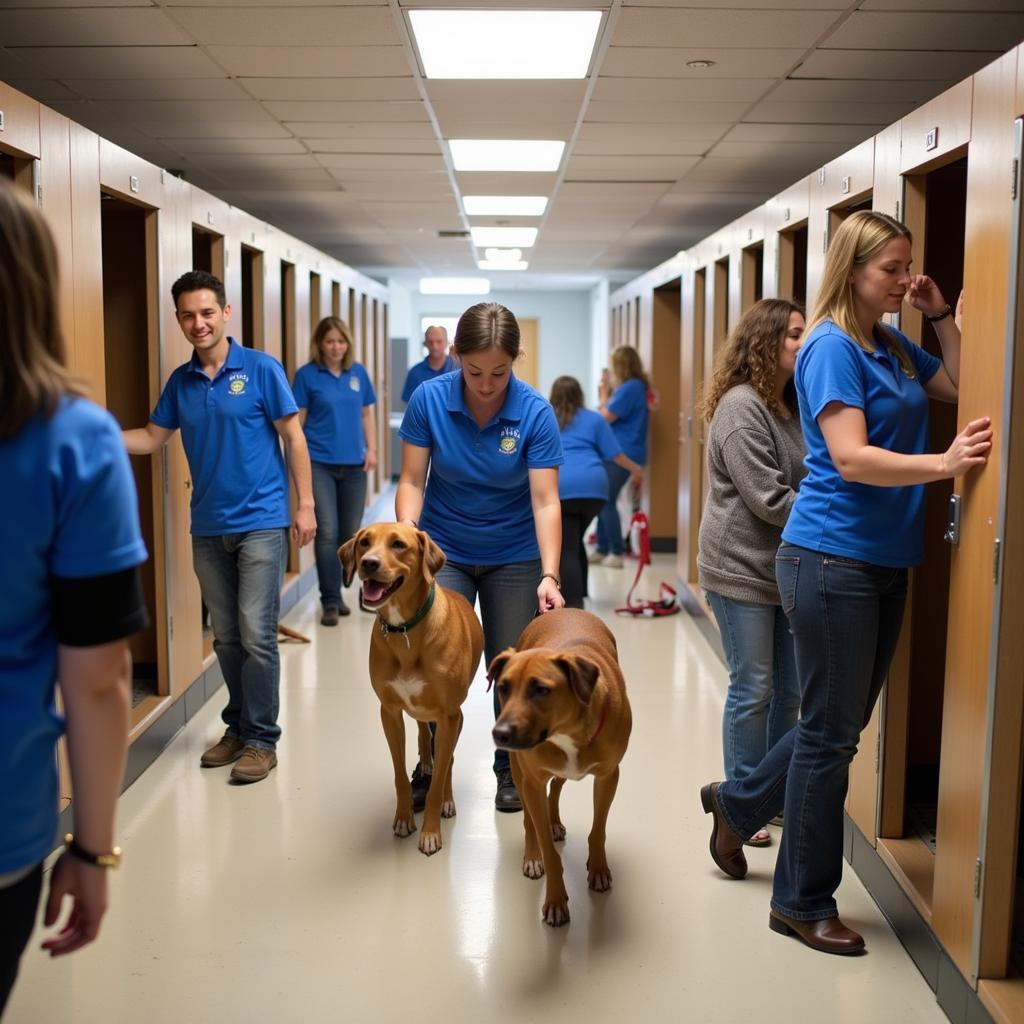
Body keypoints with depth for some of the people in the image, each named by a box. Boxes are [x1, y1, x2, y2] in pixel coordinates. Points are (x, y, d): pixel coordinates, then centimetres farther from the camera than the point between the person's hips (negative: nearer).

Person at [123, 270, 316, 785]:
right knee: (226, 638, 12)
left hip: (261, 523, -5)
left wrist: (305, 504, -6)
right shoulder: (180, 381, 7)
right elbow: (151, 438, 11)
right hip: (208, 528, 5)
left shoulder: (261, 369, -6)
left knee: (256, 636, -5)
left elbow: (293, 437, -3)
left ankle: (261, 739, 6)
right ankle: (238, 727, 26)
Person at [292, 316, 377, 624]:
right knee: (327, 532, -9)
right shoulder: (307, 375, -3)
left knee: (350, 533, 9)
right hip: (320, 463, -4)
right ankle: (330, 602, -2)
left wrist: (371, 449, 3)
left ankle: (335, 594, 24)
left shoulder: (358, 373, 6)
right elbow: (298, 422, -2)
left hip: (354, 464, 4)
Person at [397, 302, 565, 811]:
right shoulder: (429, 398, -16)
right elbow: (412, 481, -11)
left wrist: (549, 576, -32)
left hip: (513, 558, 0)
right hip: (444, 552, 1)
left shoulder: (535, 412, -19)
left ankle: (510, 769, 28)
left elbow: (545, 501, -22)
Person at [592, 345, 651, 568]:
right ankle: (602, 549, 20)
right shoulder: (635, 387, 14)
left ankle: (616, 553, 0)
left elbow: (607, 417, -14)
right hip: (619, 452, 10)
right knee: (604, 500, 14)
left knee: (606, 501, -5)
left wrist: (604, 397, 1)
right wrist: (607, 397, 10)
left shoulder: (630, 388, -17)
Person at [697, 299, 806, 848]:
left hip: (787, 569, 8)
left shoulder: (791, 406, 11)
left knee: (790, 688, 13)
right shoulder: (740, 408, -15)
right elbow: (770, 500, -20)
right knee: (753, 689, 1)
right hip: (742, 571, -8)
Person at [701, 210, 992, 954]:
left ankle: (738, 802, 38)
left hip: (884, 559, 9)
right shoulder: (831, 347, -12)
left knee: (843, 724, 17)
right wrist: (943, 464, -29)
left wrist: (942, 318, 10)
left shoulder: (895, 347, 13)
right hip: (833, 557, -9)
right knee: (831, 733, 0)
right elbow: (851, 458, -21)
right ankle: (804, 904, 15)